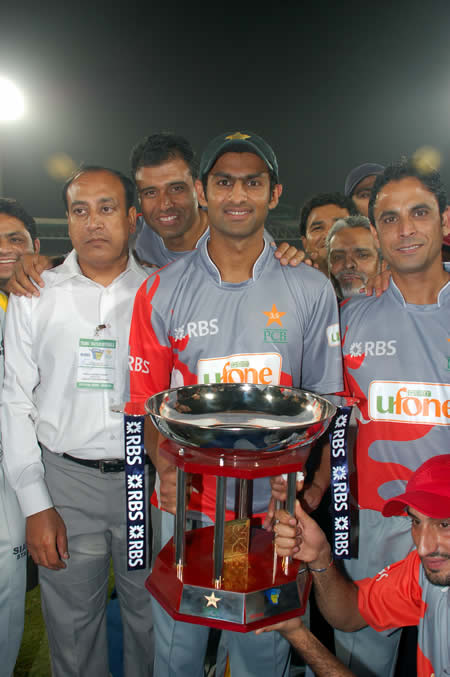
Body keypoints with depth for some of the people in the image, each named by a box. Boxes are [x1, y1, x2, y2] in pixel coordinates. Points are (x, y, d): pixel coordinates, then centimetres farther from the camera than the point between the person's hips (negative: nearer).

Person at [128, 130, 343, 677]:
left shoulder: (310, 290, -1)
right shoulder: (163, 290, -1)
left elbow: (324, 401, 3)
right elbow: (147, 399, 1)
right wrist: (166, 468, -15)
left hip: (274, 510, 0)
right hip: (186, 505, 1)